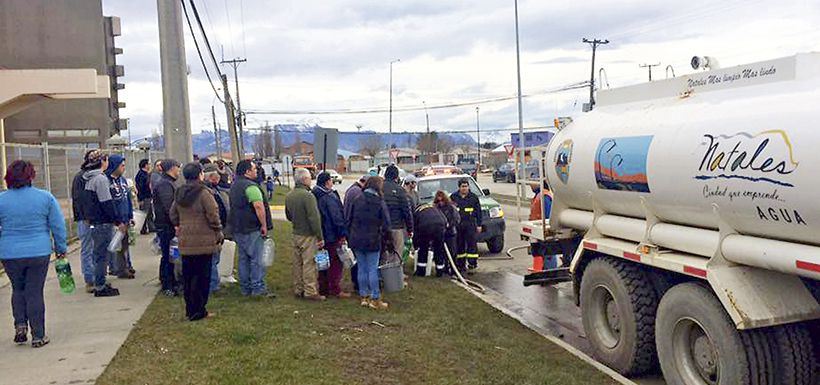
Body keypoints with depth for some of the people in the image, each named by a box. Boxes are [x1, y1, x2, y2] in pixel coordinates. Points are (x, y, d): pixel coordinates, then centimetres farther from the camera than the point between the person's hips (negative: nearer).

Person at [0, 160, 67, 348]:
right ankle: (38, 336, 10)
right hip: (39, 253, -1)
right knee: (35, 292, 6)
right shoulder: (45, 197, -5)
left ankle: (20, 325, 9)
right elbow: (58, 225, -1)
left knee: (18, 290, 22)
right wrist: (61, 248, 9)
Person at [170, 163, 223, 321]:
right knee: (201, 276, 1)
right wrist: (218, 232, -1)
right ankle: (198, 311, 5)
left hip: (185, 242, 7)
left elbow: (173, 215, 17)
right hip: (203, 241, -7)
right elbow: (213, 216, -14)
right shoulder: (204, 193, -14)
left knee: (188, 276, 14)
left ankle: (189, 310, 23)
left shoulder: (179, 194, 9)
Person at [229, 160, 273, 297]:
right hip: (252, 229, -9)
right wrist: (264, 225, -18)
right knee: (256, 259, -4)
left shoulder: (234, 186, 16)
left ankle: (245, 288, 18)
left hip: (238, 229, 9)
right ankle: (258, 288, -3)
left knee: (243, 258, 13)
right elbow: (259, 206, -25)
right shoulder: (251, 186, -16)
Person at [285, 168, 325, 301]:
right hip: (308, 235, -8)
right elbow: (314, 218, -21)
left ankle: (298, 289, 23)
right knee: (309, 264, -2)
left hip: (296, 234, 8)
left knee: (297, 263, 14)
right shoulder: (308, 196, -19)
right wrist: (320, 237, -16)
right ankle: (310, 291, 3)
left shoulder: (289, 196, 7)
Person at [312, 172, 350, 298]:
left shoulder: (315, 195, 10)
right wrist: (342, 233, -14)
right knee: (336, 263, 0)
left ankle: (323, 289, 21)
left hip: (321, 235, 9)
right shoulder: (330, 196, -18)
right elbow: (337, 217, -20)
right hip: (332, 236, -9)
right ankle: (335, 290, 3)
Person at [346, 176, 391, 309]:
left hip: (356, 240, 4)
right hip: (373, 241, -4)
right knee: (373, 270, 3)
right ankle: (375, 299, 7)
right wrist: (382, 236, 9)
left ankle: (364, 296, 20)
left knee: (362, 269, 12)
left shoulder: (357, 200, 0)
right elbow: (386, 225, -8)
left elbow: (349, 220, 5)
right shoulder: (380, 203, -10)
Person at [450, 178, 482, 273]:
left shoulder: (473, 197, 6)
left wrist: (479, 224, 3)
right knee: (459, 245, 4)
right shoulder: (453, 197, 7)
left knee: (472, 243, -5)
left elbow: (478, 211, 7)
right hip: (457, 225, 1)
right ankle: (460, 264, 10)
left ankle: (472, 262, 2)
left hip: (470, 224, -1)